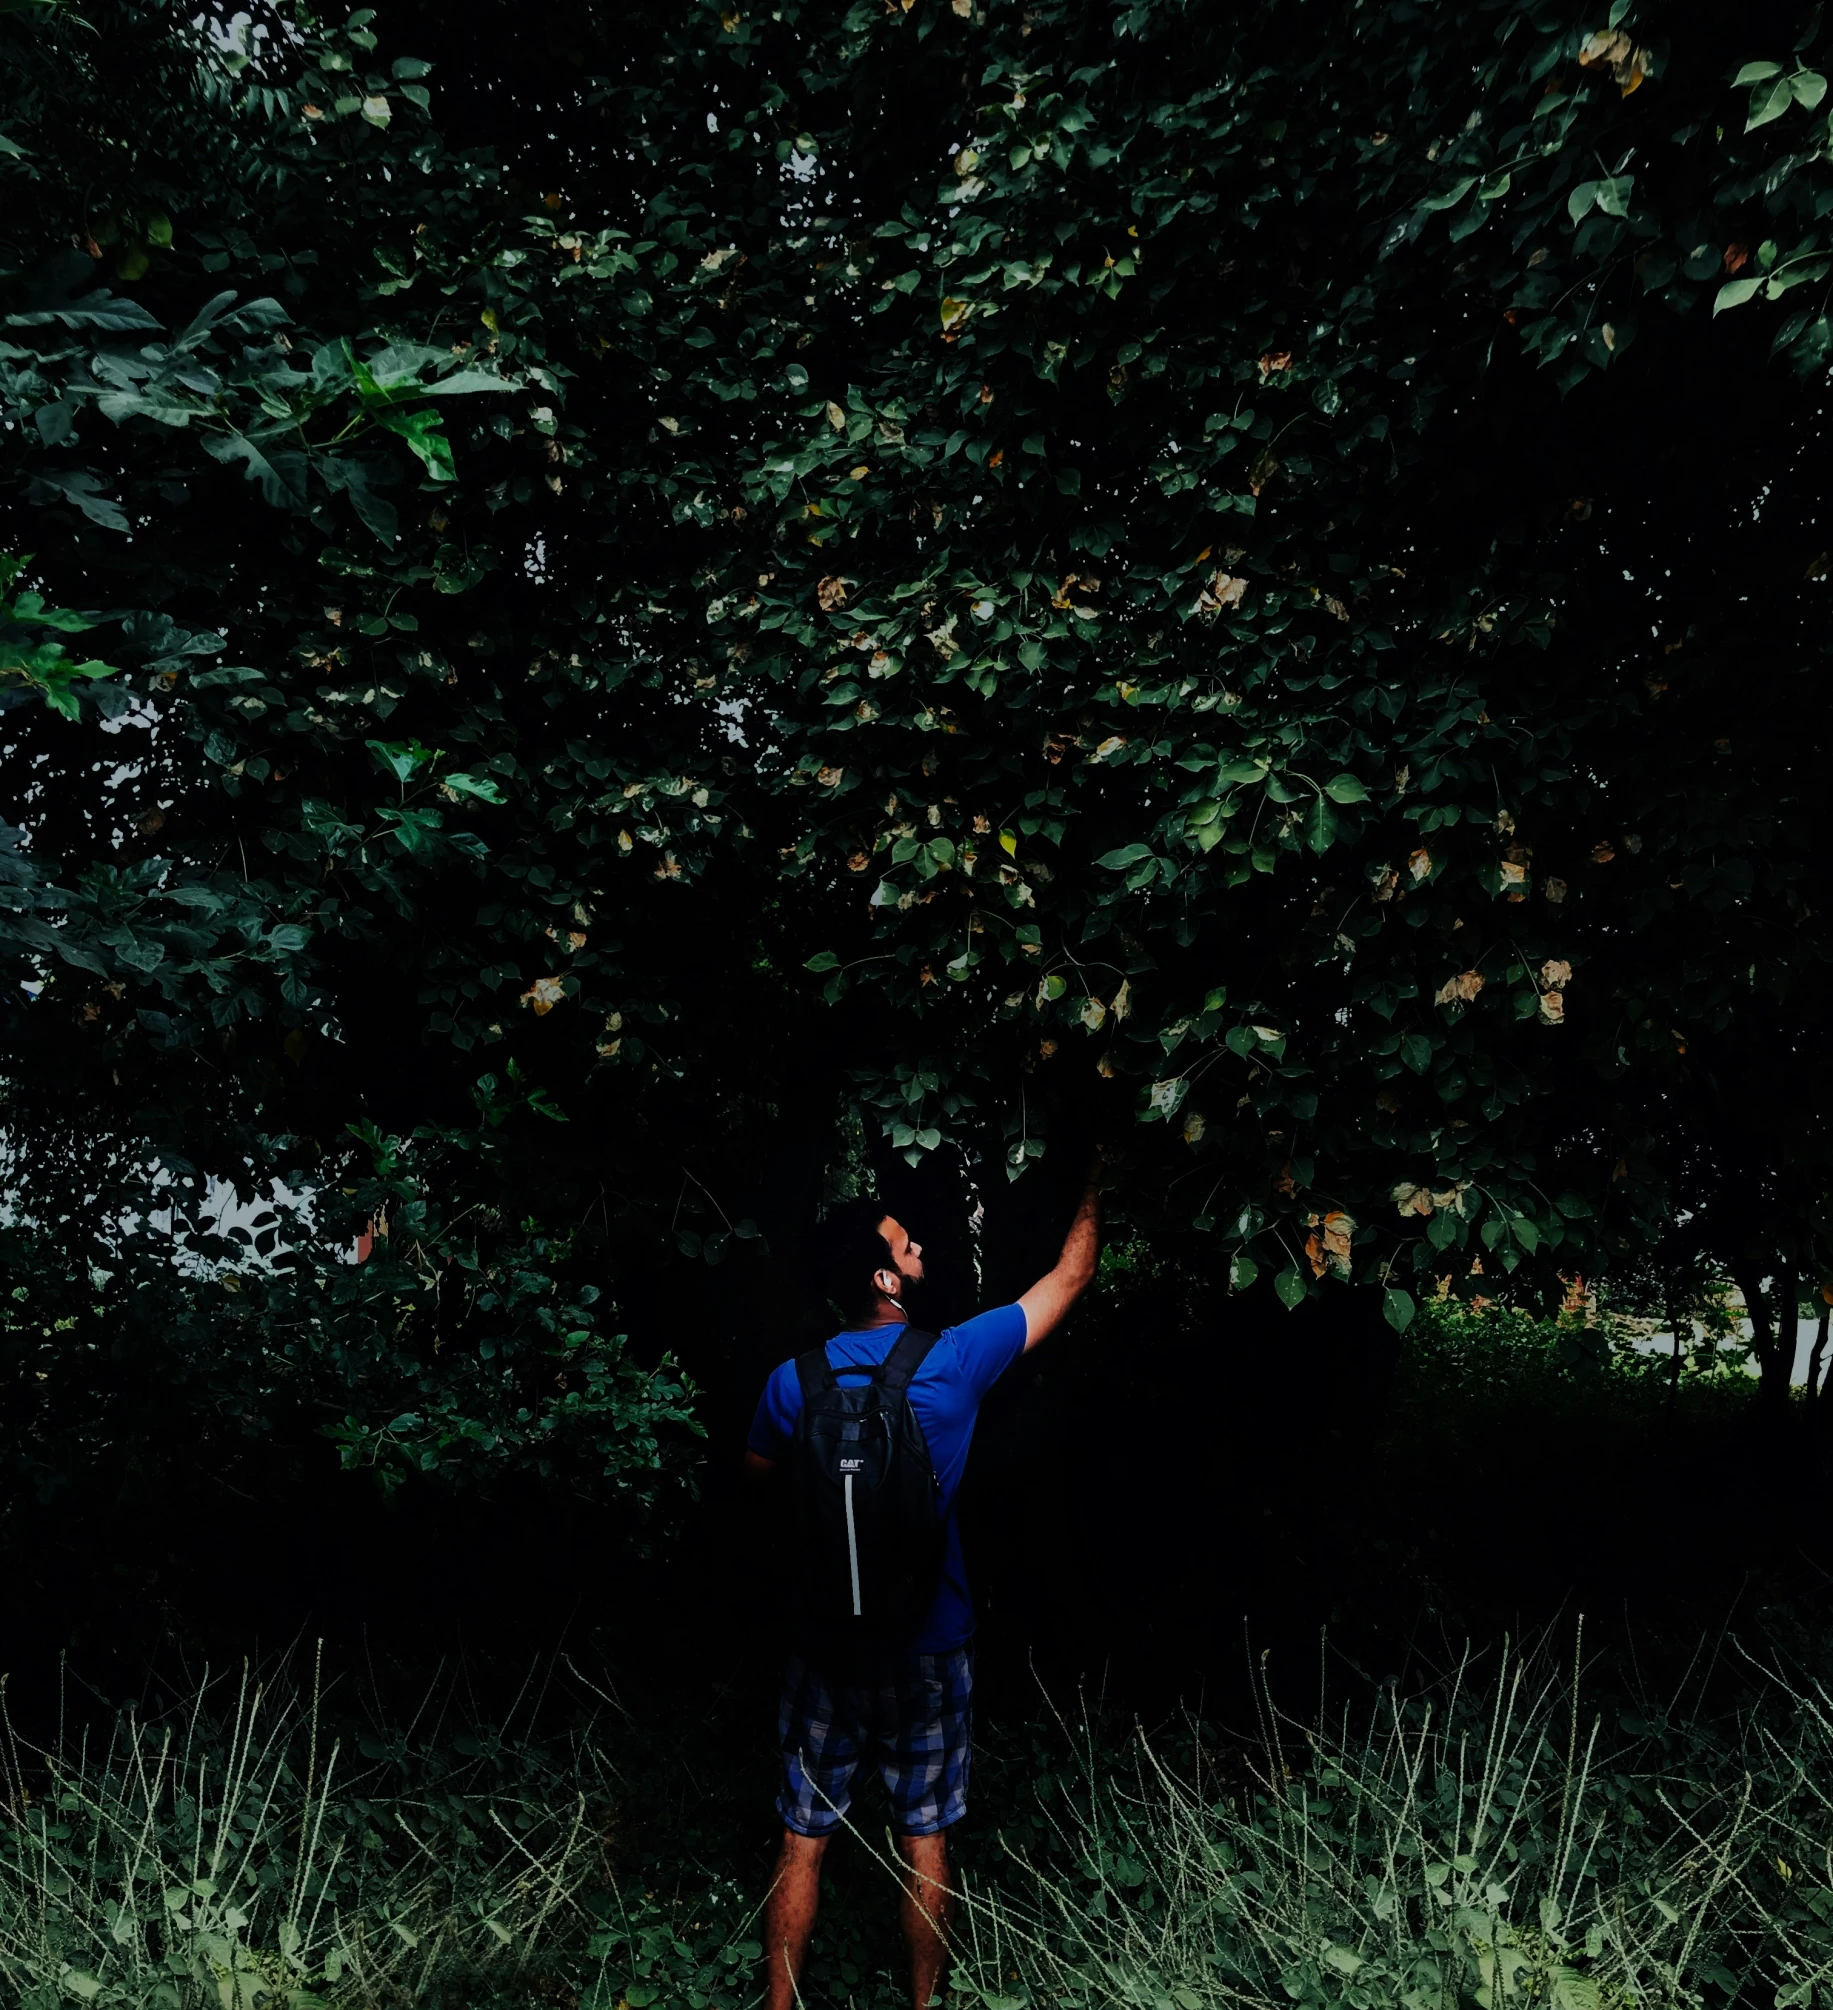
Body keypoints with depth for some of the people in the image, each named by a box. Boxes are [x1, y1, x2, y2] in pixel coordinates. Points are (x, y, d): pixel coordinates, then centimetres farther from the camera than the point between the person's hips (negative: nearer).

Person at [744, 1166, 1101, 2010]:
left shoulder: (794, 1383, -10)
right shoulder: (955, 1361, -15)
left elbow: (758, 1471, 11)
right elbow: (1069, 1278, -2)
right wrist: (1094, 1189, 11)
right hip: (927, 1647, -1)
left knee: (802, 1842, 13)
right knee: (923, 1841, 15)